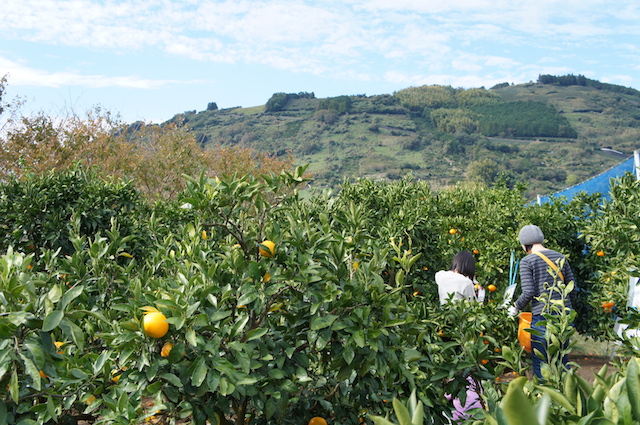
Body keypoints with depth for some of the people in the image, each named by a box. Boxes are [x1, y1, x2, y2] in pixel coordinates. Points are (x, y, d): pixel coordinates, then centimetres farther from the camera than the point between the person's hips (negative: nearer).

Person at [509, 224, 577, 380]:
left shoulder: (527, 261, -6)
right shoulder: (560, 257, 10)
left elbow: (528, 293, -12)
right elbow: (572, 288, 12)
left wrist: (516, 308, 4)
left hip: (542, 316, -6)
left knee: (540, 363, 5)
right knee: (562, 359, 17)